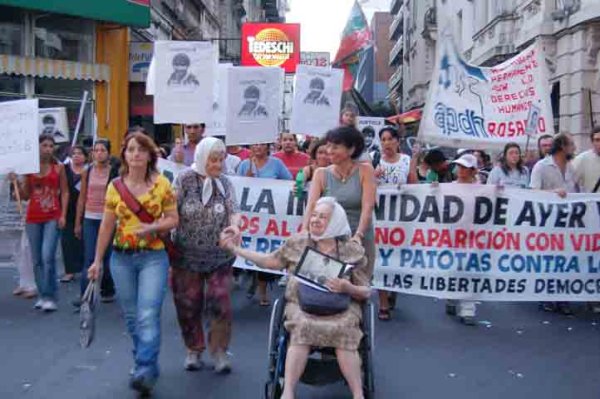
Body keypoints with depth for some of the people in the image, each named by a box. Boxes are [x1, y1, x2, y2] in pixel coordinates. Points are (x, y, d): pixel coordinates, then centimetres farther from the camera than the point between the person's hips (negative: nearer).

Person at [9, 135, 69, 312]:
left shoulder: (59, 167, 3)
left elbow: (65, 192, 3)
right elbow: (25, 196, 12)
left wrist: (63, 215, -6)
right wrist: (16, 182, -5)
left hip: (53, 217, -3)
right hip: (33, 218, 3)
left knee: (48, 256, -14)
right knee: (37, 260, 7)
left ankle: (50, 297, -8)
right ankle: (42, 295, 17)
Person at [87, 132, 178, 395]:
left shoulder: (162, 184, -4)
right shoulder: (115, 186, 2)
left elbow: (174, 220, 0)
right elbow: (107, 226, 8)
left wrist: (152, 228, -19)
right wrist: (97, 260, 8)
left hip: (153, 257, -3)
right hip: (121, 258, 3)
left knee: (148, 315, -13)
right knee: (131, 316, 13)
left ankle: (145, 372, -12)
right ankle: (143, 361, 31)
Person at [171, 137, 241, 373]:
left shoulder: (225, 183, 3)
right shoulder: (185, 179, -6)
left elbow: (233, 211, -5)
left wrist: (234, 225, -27)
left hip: (219, 257, 1)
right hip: (187, 256, -1)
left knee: (220, 304, -3)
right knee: (188, 305, 8)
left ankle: (219, 351, 16)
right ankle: (194, 350, 28)